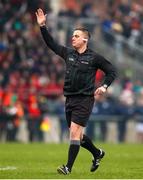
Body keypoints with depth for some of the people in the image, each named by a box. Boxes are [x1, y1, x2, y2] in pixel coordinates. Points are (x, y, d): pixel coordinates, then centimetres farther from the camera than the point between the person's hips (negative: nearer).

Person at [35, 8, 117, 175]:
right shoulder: (68, 53, 10)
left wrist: (104, 86, -8)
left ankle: (68, 167, -11)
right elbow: (51, 43, 18)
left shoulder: (94, 58, -3)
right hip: (69, 99, 6)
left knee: (75, 132, -13)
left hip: (84, 99, -6)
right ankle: (97, 153, 34)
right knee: (77, 135, 11)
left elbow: (111, 71, 4)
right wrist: (42, 26, 11)